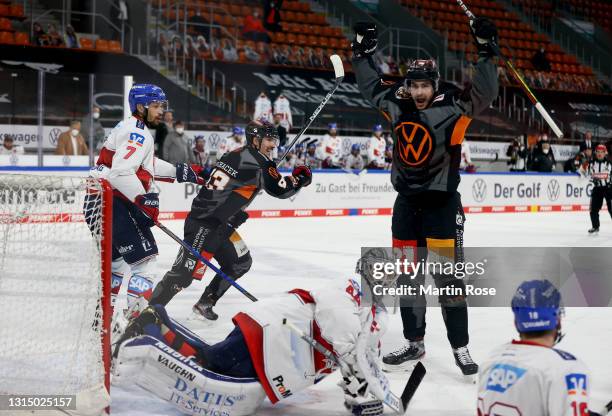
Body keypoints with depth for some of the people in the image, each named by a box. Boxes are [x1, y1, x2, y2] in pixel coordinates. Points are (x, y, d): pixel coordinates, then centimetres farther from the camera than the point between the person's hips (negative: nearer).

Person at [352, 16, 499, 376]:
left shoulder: (453, 106, -11)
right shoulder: (397, 104, 3)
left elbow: (485, 94, -24)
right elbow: (371, 85, 19)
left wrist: (486, 52, -31)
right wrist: (363, 51, 14)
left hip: (442, 202, -5)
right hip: (406, 202, 5)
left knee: (448, 275, -5)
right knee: (408, 275, 10)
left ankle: (460, 347, 5)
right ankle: (415, 344, 22)